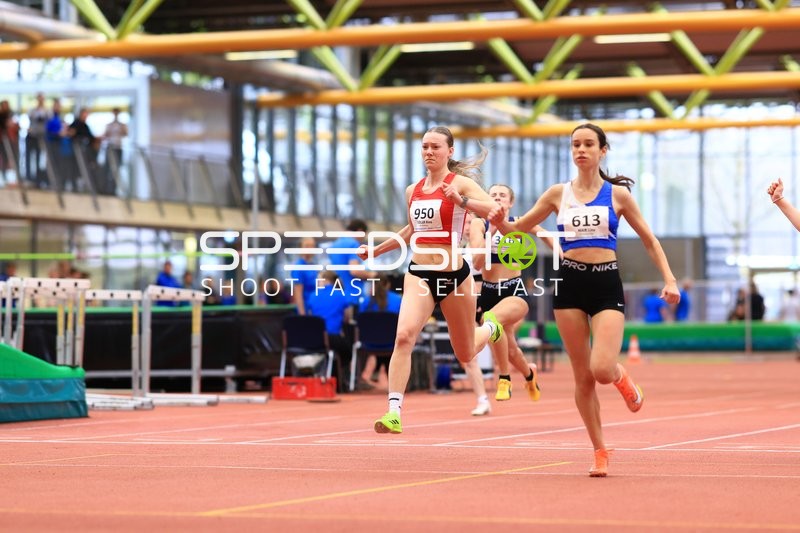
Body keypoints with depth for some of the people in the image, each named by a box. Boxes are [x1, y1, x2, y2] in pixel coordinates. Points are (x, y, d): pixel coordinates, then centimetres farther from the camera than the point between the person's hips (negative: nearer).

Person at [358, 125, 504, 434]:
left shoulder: (461, 183, -7)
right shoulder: (412, 191, 9)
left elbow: (494, 210, -24)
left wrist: (462, 201, -39)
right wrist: (377, 249, 30)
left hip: (454, 275, -3)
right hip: (419, 275, 3)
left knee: (465, 355, 14)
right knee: (404, 336, -25)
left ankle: (491, 329, 50)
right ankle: (394, 412, -27)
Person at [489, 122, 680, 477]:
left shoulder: (617, 194, 3)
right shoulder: (559, 194, 6)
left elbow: (649, 240, 9)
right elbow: (521, 227, 12)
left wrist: (669, 279, -1)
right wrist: (501, 223, -11)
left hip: (606, 283, -2)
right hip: (569, 283, 2)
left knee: (602, 370, -19)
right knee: (582, 376, 3)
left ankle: (621, 377, 19)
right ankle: (600, 451, 15)